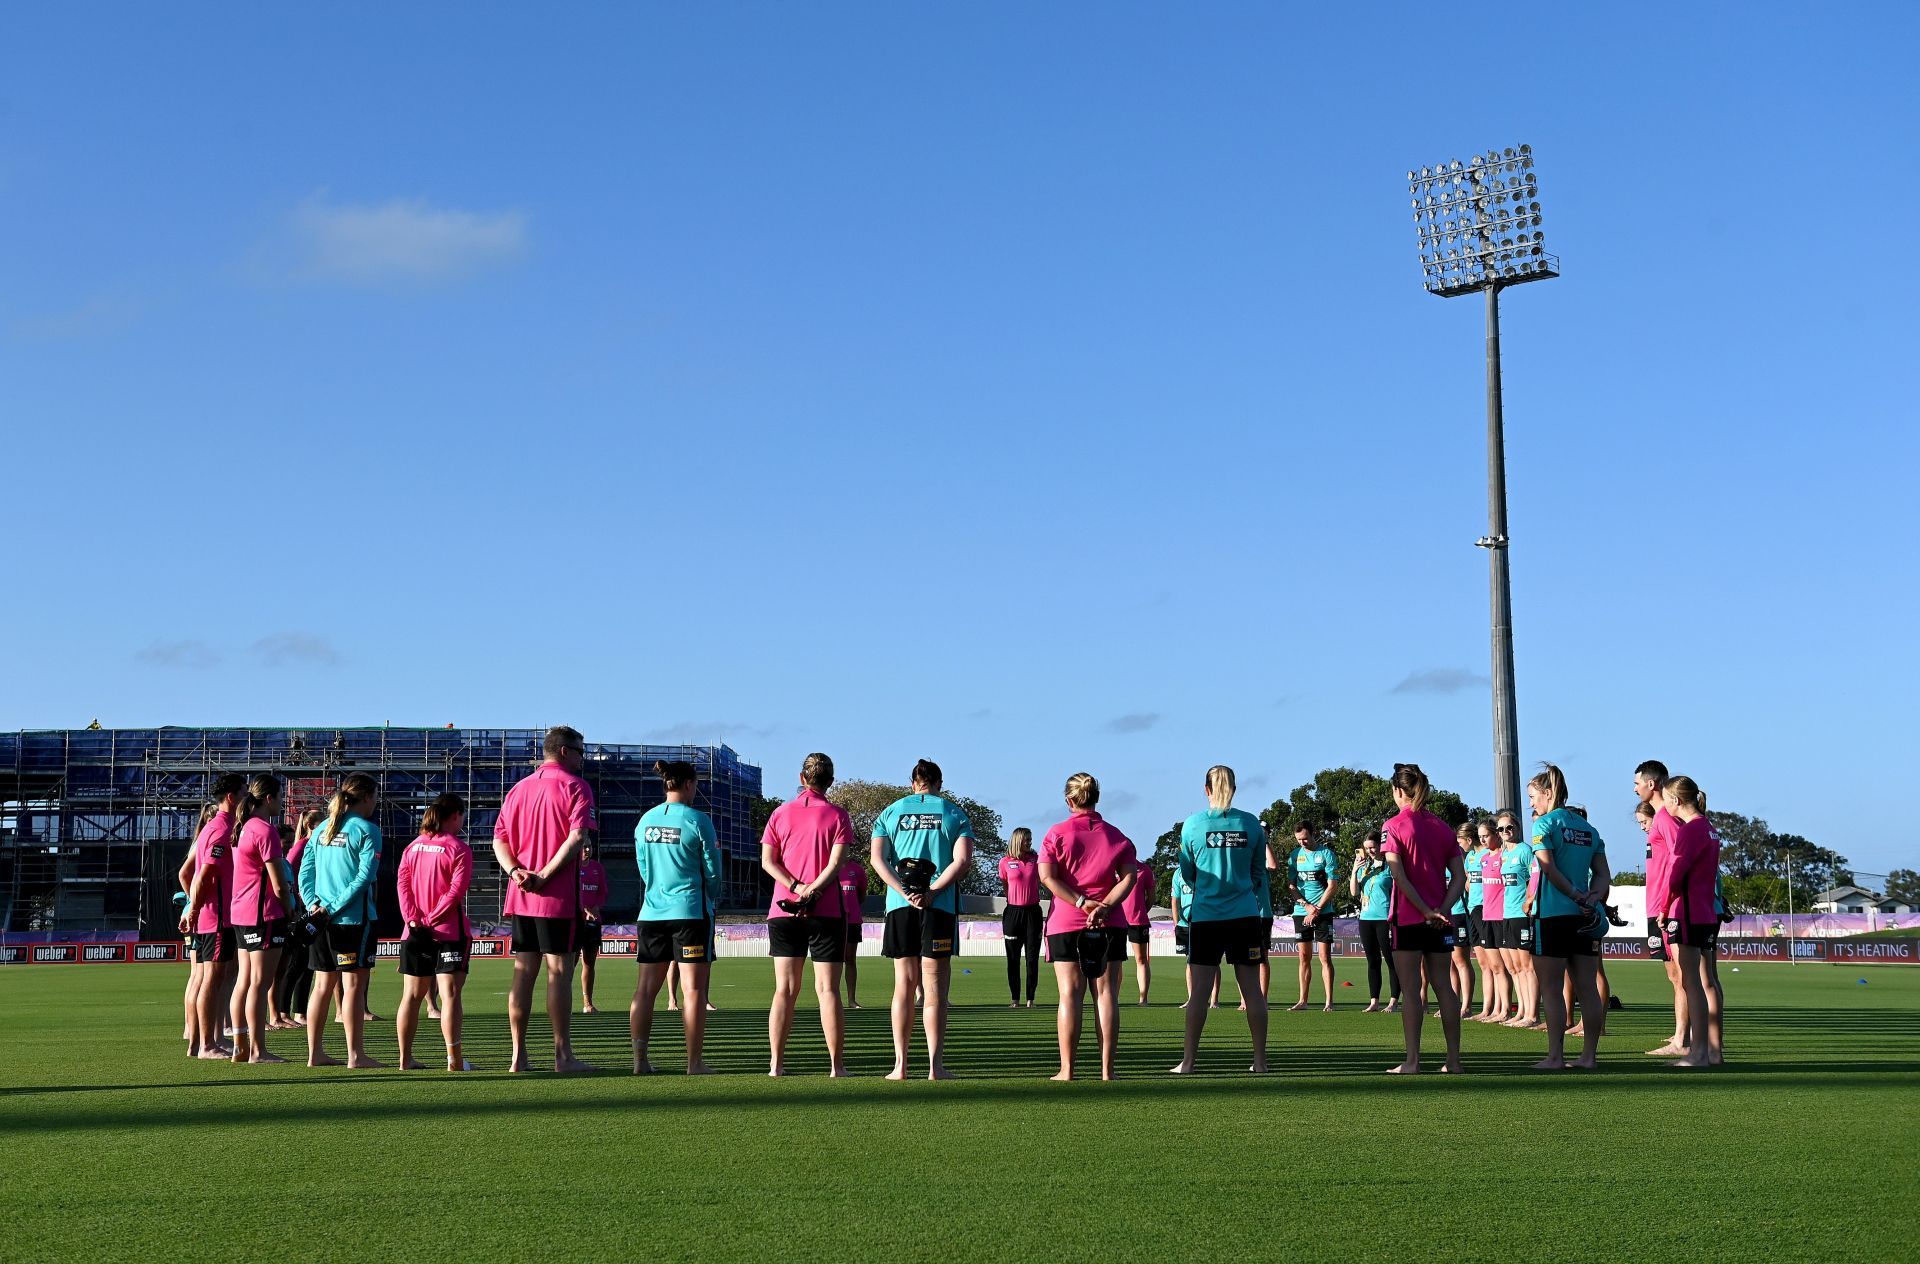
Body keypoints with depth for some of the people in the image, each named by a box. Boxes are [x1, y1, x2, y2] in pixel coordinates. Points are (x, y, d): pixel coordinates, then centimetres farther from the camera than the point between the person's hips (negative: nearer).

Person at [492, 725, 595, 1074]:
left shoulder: (518, 789, 17)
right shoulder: (575, 786, -4)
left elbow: (499, 839, 10)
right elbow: (577, 837, -17)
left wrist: (515, 872, -5)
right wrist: (545, 875, -16)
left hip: (520, 897, 6)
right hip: (559, 897, -6)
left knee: (523, 973, 8)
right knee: (559, 971, -3)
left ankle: (518, 1056, 9)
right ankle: (563, 1055, -1)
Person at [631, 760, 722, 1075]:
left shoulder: (645, 821, 7)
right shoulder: (697, 820, -7)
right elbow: (712, 870, -2)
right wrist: (711, 899, 17)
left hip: (651, 913, 5)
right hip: (691, 912, -5)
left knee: (646, 988, 7)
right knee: (693, 990, -1)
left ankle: (640, 1060, 5)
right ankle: (695, 1063, -1)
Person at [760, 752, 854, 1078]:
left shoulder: (781, 813, 8)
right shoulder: (837, 815, -1)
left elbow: (767, 860, 1)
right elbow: (837, 862, -12)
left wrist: (796, 887, -9)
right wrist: (811, 890, -13)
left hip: (783, 912, 3)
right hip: (827, 911, -2)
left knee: (785, 991, 6)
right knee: (827, 990, 0)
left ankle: (777, 1065, 4)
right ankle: (836, 1066, -1)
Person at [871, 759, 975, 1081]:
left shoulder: (891, 812, 12)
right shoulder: (953, 813, 6)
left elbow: (878, 859, 0)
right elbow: (962, 859, -8)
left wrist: (906, 893, -8)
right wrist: (931, 892, -11)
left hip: (899, 906, 2)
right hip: (941, 907, -2)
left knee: (904, 986, 7)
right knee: (935, 988, 0)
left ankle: (900, 1065, 5)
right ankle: (935, 1065, -3)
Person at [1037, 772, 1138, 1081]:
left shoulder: (1057, 834, 2)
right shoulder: (1116, 836, 8)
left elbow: (1047, 876, -10)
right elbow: (1129, 876, -6)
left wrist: (1082, 903, -11)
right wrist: (1104, 906, -13)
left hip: (1065, 924, -1)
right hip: (1109, 925, 1)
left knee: (1070, 995, 1)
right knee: (1106, 994, 3)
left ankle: (1067, 1070, 0)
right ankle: (1107, 1069, 1)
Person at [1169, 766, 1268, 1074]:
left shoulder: (1192, 825, -4)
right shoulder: (1251, 824, 1)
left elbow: (1186, 876, 6)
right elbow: (1259, 874, 10)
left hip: (1205, 917, -1)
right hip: (1246, 916, 1)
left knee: (1199, 991, 1)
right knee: (1252, 989, 5)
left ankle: (1188, 1061, 3)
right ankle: (1260, 1061, 7)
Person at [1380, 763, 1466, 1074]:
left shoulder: (1394, 825, -6)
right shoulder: (1442, 826, 9)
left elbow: (1398, 875, -15)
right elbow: (1459, 876, 3)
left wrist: (1426, 910, -14)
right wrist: (1442, 909, -6)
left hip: (1408, 918, -5)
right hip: (1441, 920, 5)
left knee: (1411, 989, -2)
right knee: (1443, 985, 9)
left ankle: (1412, 1061, -2)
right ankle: (1453, 1059, 9)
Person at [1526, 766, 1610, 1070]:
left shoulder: (1544, 824, -5)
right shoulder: (1588, 828, 16)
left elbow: (1549, 868, -16)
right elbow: (1603, 874, 9)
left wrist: (1577, 895, -9)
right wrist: (1592, 897, -5)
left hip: (1552, 914, -6)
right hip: (1584, 918, 6)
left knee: (1551, 988, -1)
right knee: (1587, 988, 7)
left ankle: (1555, 1056, -3)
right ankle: (1589, 1054, 9)